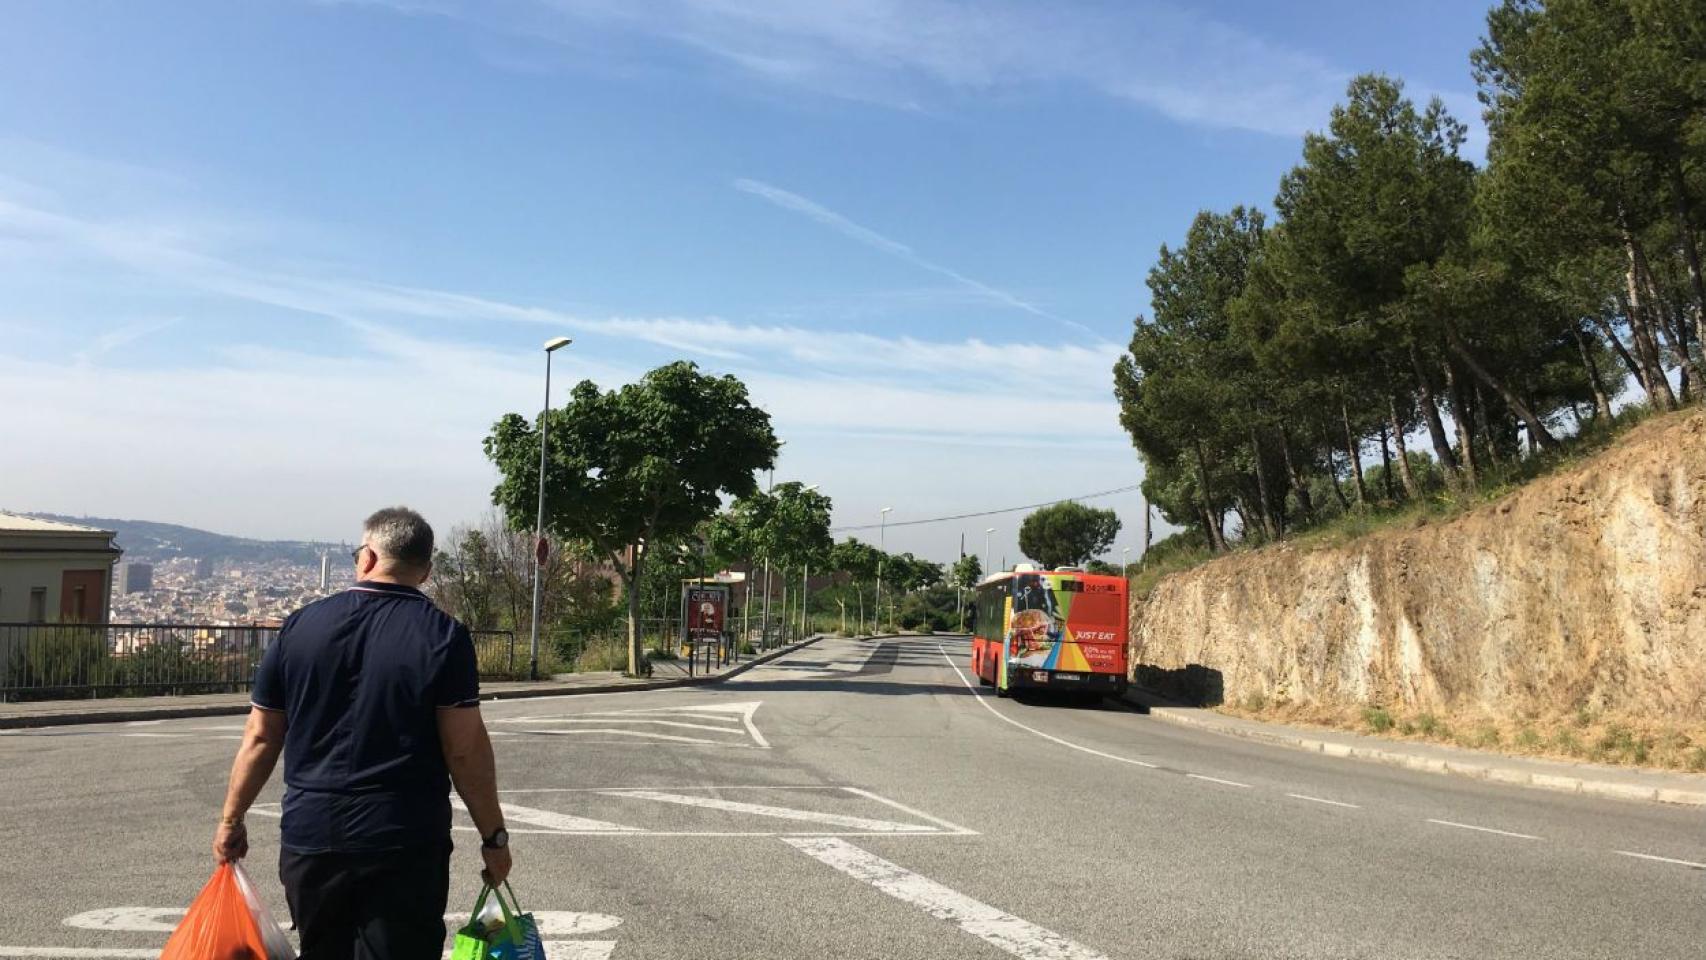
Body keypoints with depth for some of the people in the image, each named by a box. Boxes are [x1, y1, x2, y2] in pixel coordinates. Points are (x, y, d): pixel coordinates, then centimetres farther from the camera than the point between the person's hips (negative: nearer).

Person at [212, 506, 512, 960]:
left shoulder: (301, 625, 1)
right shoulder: (444, 634, -8)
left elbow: (261, 737, 5)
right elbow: (465, 749, -10)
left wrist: (231, 820, 17)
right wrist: (494, 837, -2)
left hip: (309, 837, 3)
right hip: (406, 846, -3)